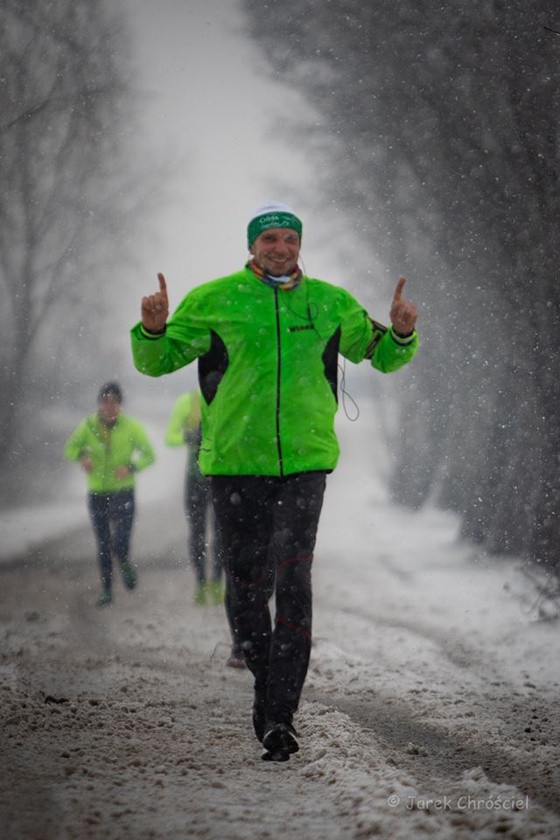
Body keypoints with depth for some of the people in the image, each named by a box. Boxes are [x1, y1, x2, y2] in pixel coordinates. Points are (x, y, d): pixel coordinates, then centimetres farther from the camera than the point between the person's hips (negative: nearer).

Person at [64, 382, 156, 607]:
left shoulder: (131, 427, -10)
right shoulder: (88, 426, -6)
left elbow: (148, 456, -3)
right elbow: (70, 449, 1)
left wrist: (132, 467, -23)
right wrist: (82, 457, -22)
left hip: (123, 492, -2)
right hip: (97, 493, 2)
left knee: (120, 544, -14)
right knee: (103, 544, 7)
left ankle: (124, 563, 21)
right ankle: (106, 590, 22)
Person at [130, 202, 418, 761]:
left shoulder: (329, 304, 7)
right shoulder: (214, 301, 1)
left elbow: (382, 356, 18)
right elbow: (156, 360, 4)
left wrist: (402, 332, -5)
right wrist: (154, 328, -18)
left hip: (304, 461, 0)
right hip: (235, 463, 0)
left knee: (293, 583, -13)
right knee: (247, 587, 6)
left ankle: (279, 717, -14)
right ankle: (266, 682, 32)